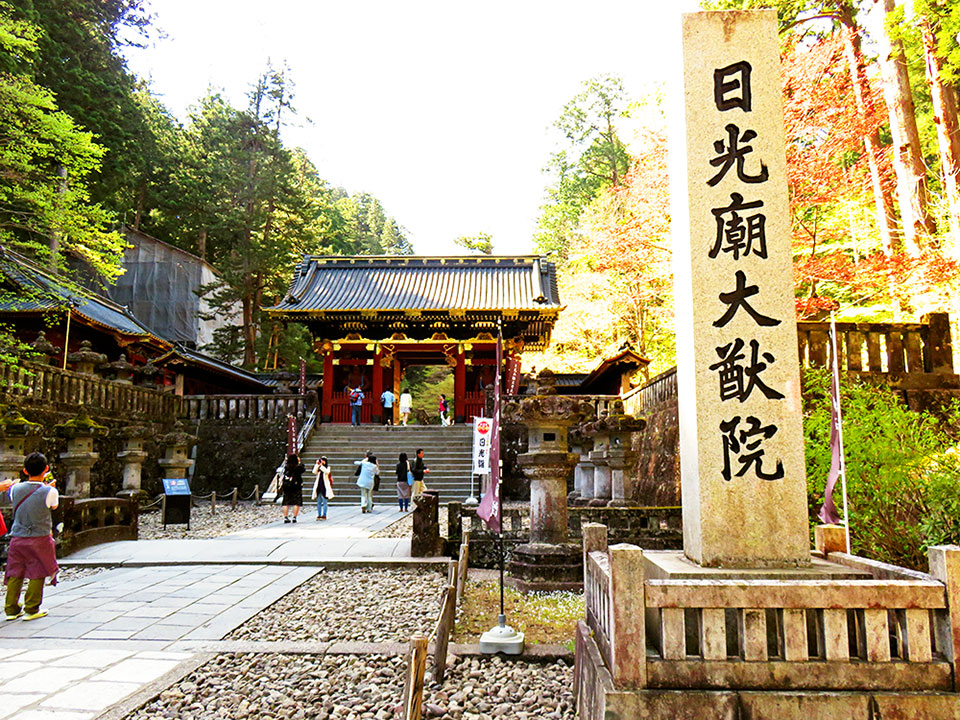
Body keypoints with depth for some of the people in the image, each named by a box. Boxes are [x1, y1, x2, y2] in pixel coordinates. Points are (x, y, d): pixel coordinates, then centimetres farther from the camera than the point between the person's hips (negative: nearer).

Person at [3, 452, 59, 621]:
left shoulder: (16, 488, -4)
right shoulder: (49, 492, -14)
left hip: (17, 537, 4)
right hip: (39, 538, -4)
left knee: (15, 573, 13)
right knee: (38, 573, 7)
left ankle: (11, 609, 18)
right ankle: (31, 609, 9)